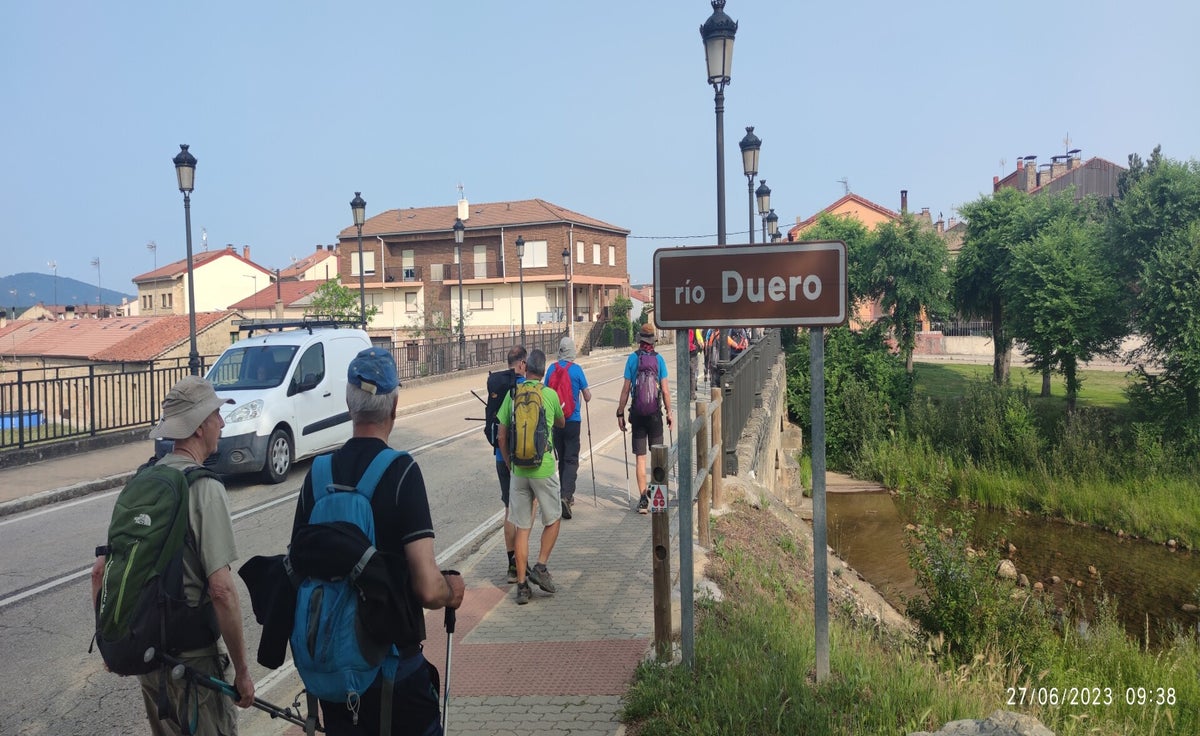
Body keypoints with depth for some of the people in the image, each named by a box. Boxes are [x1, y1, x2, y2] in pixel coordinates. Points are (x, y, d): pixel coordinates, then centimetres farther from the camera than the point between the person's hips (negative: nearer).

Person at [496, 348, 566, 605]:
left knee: (522, 528, 8)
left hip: (518, 470, 3)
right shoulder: (550, 394, -3)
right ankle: (540, 567, 8)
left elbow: (502, 437, 5)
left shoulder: (512, 395, 2)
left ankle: (522, 585, 11)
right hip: (544, 468, -3)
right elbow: (561, 423, 16)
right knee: (553, 520, 18)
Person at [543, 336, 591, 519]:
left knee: (562, 458, 16)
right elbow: (587, 397, -3)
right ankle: (566, 496, -20)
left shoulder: (551, 369, 2)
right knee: (571, 460, -3)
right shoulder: (576, 369, -8)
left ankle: (566, 495, 24)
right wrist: (588, 393, 20)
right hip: (572, 421, -4)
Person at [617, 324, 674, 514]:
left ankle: (643, 498, 0)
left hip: (637, 412, 0)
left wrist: (620, 413, 5)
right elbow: (665, 390, -3)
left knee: (640, 457, 3)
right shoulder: (659, 359, -2)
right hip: (655, 412, 0)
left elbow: (626, 389, -3)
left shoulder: (632, 358, -3)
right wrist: (669, 412, 6)